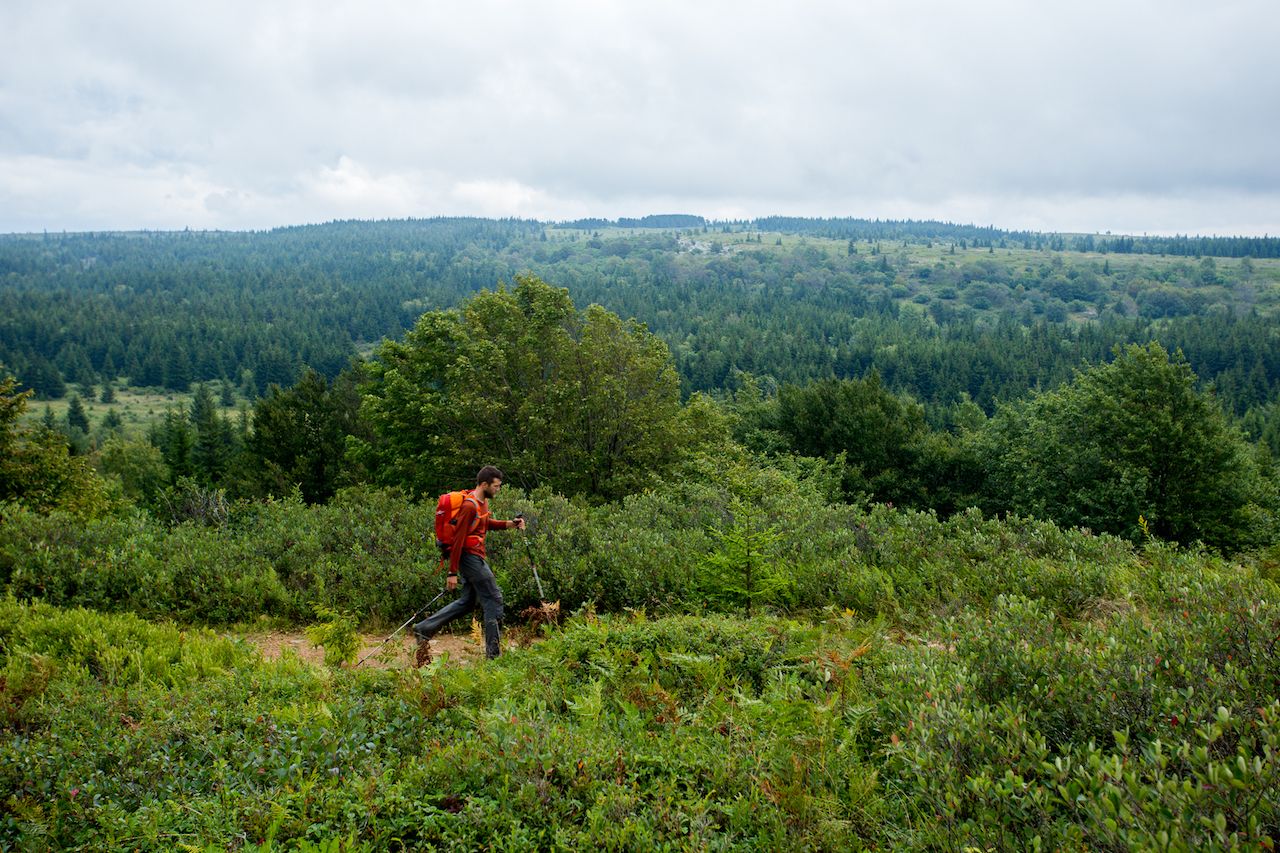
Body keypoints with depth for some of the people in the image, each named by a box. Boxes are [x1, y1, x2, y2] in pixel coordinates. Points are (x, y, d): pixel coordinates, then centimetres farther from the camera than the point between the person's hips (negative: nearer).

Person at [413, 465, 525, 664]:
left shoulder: (483, 502, 10)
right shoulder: (470, 506, -20)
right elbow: (458, 539, -21)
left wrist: (509, 524, 12)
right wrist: (453, 573, -21)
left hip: (475, 556, 10)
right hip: (470, 556, -10)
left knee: (467, 601, 15)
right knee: (493, 598, -4)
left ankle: (424, 629, 17)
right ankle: (493, 653, 1)